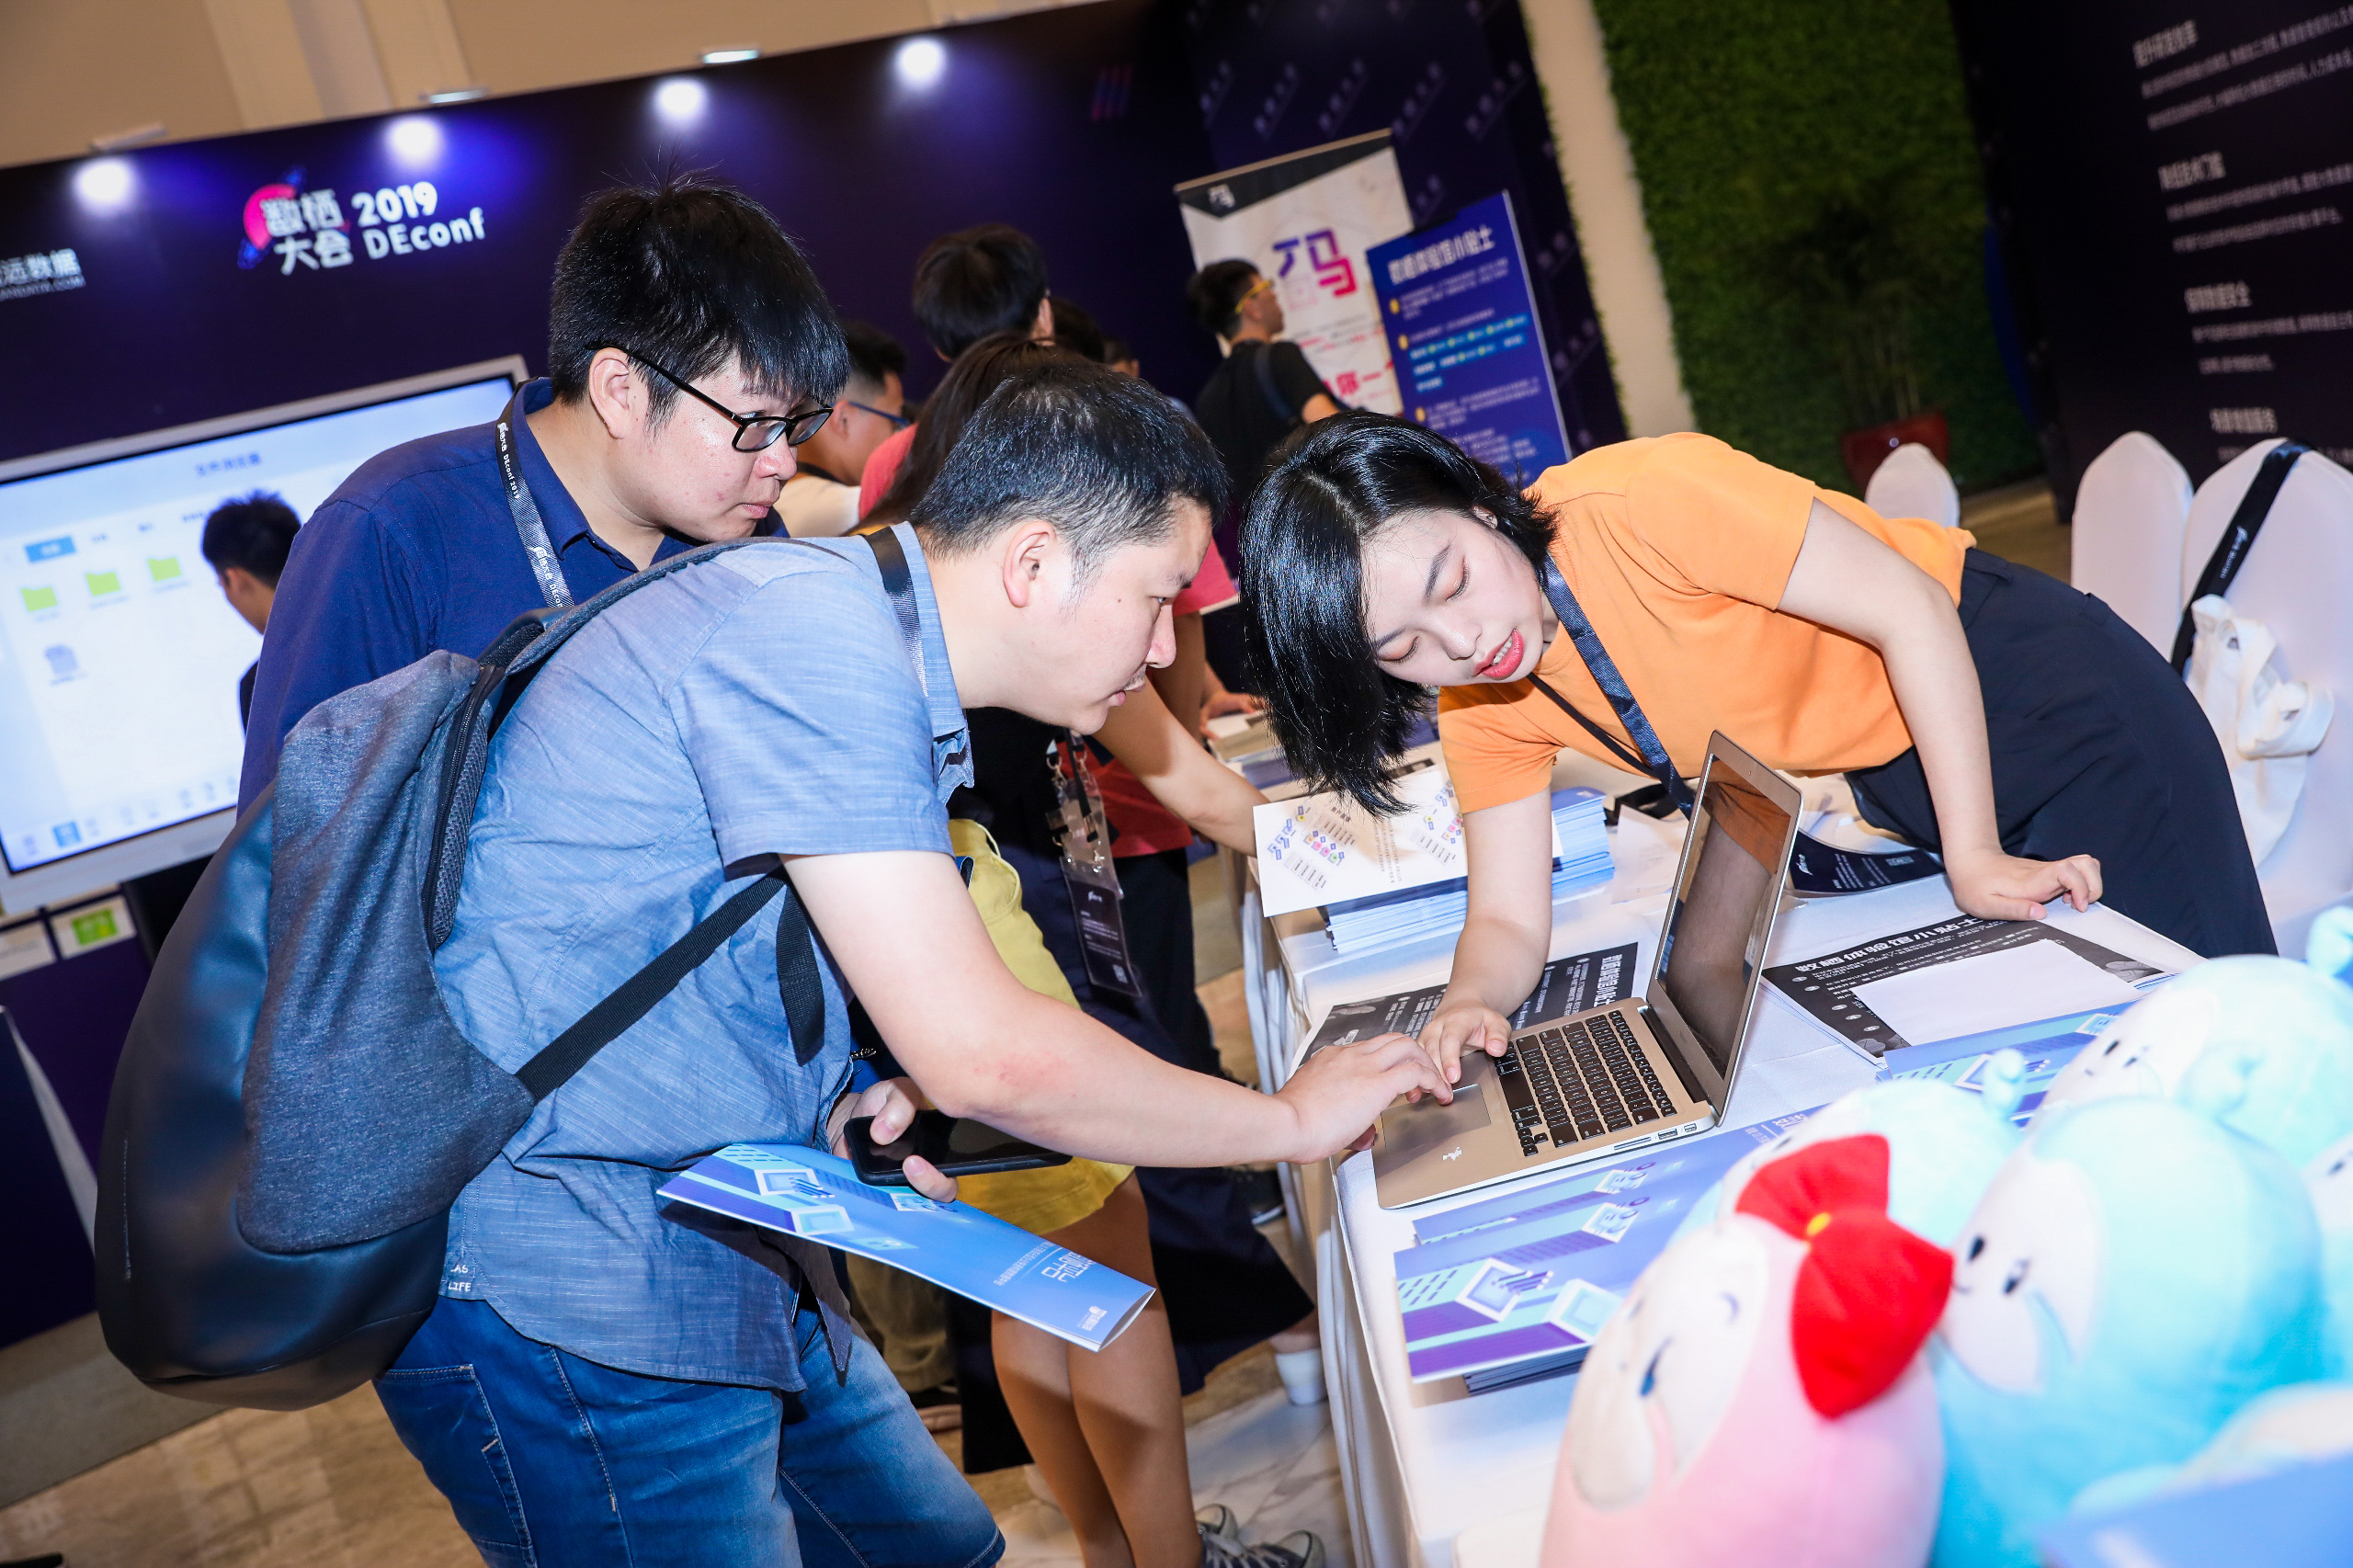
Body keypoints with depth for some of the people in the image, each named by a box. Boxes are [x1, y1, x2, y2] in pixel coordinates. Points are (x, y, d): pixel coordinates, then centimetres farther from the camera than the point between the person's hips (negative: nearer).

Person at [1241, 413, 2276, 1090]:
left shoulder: (1638, 503, -33)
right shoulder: (1485, 715, -12)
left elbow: (1911, 612, -26)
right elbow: (1510, 922, -9)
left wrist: (1974, 857, -24)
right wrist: (1469, 1003, -32)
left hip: (2014, 675, -5)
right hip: (1889, 776, 5)